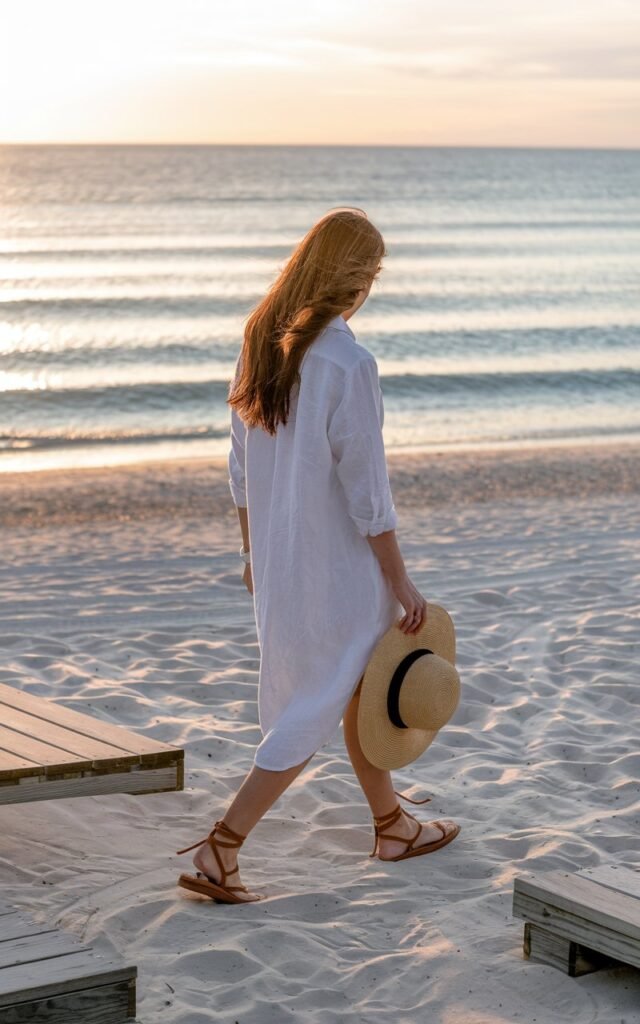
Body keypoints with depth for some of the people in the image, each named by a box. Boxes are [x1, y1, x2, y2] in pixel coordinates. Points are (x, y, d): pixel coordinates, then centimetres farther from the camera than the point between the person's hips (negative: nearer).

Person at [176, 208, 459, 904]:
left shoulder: (261, 344, 0)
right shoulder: (348, 363, -22)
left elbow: (241, 464, 8)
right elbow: (365, 488, -19)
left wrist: (252, 550, 19)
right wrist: (401, 583, -10)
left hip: (276, 556, 8)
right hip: (337, 566, -8)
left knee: (359, 686, 23)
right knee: (317, 709, 2)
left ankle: (392, 824, 39)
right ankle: (218, 852, 0)